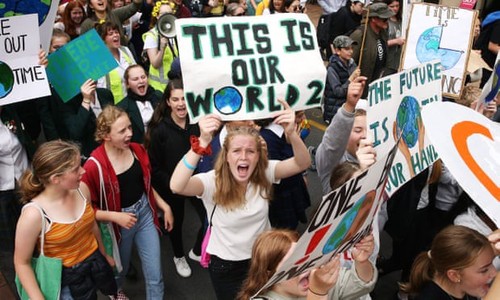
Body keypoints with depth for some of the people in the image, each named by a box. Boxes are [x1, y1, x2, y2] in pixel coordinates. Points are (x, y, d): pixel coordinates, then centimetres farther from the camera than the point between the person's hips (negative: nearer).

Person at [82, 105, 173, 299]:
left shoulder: (137, 150, -6)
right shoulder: (94, 166, -23)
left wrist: (164, 206, 2)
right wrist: (115, 216, -26)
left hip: (145, 214, 3)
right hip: (118, 223, -3)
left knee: (155, 275, 7)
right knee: (120, 269, 26)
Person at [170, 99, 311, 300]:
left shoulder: (265, 173, -15)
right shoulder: (212, 182, -25)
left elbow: (302, 164, -28)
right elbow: (176, 186, -44)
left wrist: (291, 133, -49)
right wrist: (203, 142, -55)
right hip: (225, 263, -3)